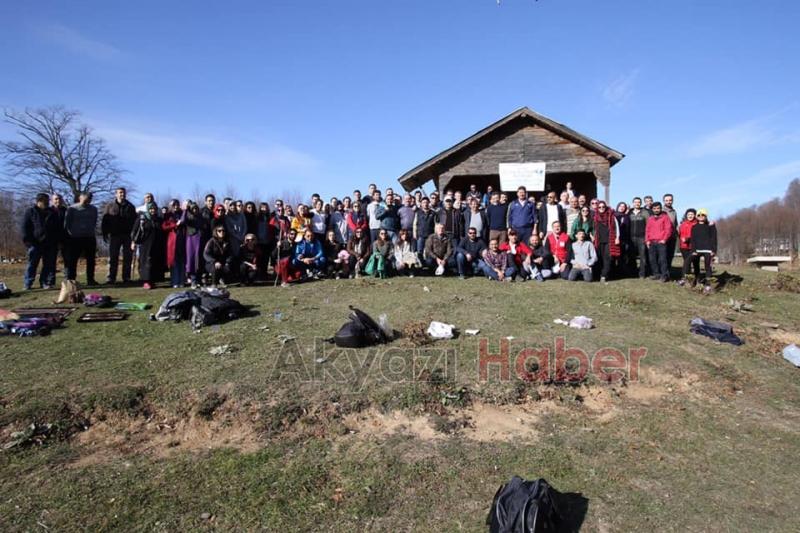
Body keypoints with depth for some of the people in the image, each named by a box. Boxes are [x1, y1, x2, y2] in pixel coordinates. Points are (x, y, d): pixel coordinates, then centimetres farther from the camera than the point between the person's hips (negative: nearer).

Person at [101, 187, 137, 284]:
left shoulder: (130, 206, 11)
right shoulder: (110, 205, 6)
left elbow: (134, 221, 10)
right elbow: (104, 220, 5)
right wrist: (104, 233, -4)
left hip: (128, 235, 1)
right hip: (114, 235, -1)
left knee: (128, 257, 3)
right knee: (113, 257, 1)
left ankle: (126, 277, 10)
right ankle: (111, 277, 4)